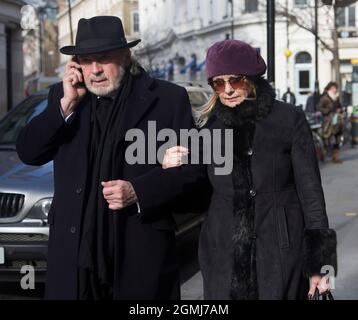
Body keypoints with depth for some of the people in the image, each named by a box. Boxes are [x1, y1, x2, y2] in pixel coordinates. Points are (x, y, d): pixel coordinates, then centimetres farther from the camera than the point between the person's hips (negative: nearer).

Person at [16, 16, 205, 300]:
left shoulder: (168, 98, 0)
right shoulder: (63, 96, 10)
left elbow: (191, 165, -1)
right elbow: (28, 153, 3)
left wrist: (138, 192, -14)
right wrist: (66, 104, -6)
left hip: (141, 249, -2)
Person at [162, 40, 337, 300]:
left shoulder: (289, 120, -4)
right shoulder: (208, 125, 5)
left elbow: (310, 191, -2)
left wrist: (319, 263, -5)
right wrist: (173, 170, -9)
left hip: (281, 254, -2)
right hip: (224, 255, 3)